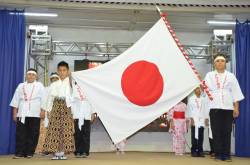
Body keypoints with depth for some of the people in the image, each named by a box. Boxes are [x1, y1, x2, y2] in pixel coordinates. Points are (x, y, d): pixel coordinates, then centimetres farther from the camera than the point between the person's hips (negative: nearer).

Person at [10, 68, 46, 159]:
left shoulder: (39, 86, 10)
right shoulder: (21, 86, 16)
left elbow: (43, 99, 3)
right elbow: (16, 99, 14)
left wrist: (43, 110, -7)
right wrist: (15, 112, 7)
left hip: (34, 114, -2)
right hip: (22, 113, 2)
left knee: (33, 134, -1)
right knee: (20, 133, -4)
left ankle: (29, 152, 6)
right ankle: (19, 153, -1)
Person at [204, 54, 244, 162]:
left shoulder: (231, 76, 13)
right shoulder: (209, 75, 12)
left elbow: (235, 92, 9)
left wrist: (236, 107, 2)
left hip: (228, 107, 1)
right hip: (215, 107, -1)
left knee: (227, 132, -1)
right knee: (216, 132, -2)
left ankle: (226, 155, 5)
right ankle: (218, 154, 5)